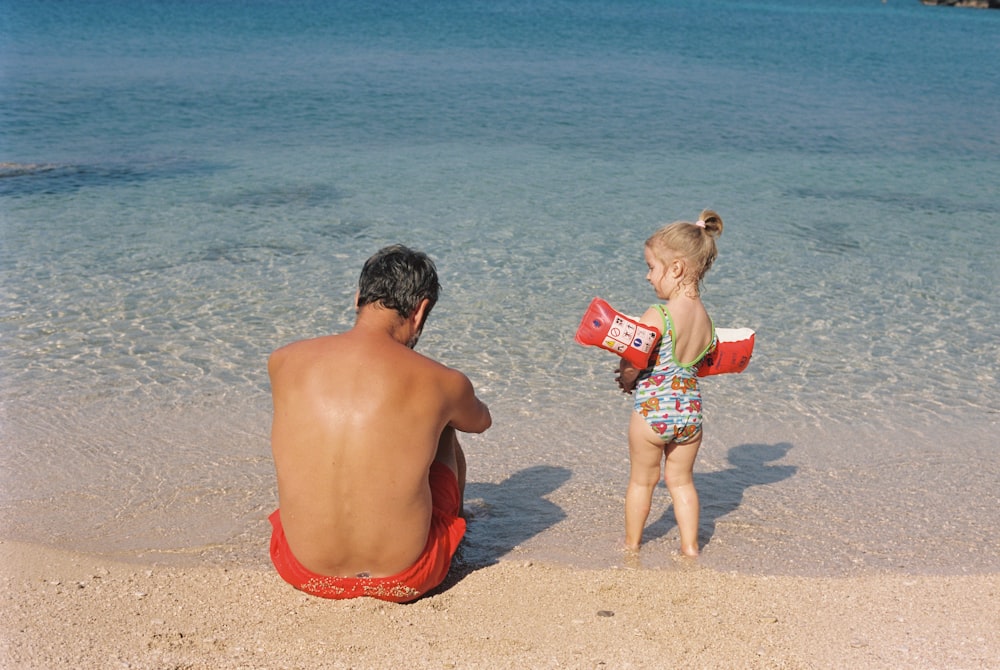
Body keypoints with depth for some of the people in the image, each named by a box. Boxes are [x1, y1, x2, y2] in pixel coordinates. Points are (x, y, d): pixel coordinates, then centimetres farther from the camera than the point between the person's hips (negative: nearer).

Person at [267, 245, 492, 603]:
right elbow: (481, 421, 13)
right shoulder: (441, 382, -12)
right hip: (404, 581, -2)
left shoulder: (283, 361, -6)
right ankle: (454, 526, 50)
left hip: (305, 572, 2)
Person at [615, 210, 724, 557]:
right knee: (681, 480, 21)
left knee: (641, 481, 14)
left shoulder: (657, 316, -20)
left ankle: (631, 543, 29)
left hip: (653, 409, -5)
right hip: (691, 410, 5)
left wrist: (628, 380, 5)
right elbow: (699, 360, 9)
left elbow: (630, 369, -17)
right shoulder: (705, 318, 0)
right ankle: (690, 546, 23)